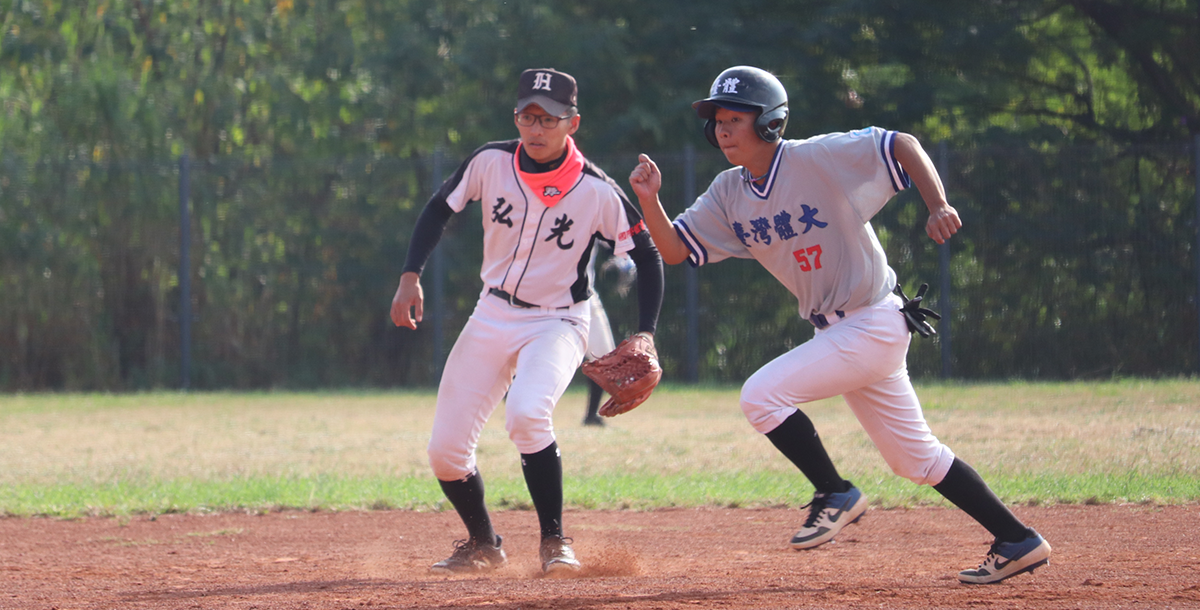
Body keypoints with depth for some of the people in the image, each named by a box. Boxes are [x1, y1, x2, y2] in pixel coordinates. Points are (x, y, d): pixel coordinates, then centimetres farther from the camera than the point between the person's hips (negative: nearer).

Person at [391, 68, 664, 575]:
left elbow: (648, 257, -9)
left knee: (525, 413, -33)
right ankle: (483, 545, 28)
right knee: (445, 452, 1)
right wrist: (411, 276, -5)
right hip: (492, 318, 4)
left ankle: (554, 541, -16)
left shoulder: (598, 192, -18)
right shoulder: (491, 163, -10)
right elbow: (439, 209, 6)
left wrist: (644, 338, -18)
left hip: (557, 323, -4)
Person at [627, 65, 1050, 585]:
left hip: (875, 324, -8)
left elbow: (903, 145, -15)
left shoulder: (818, 159, -16)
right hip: (835, 331, 8)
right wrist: (649, 200, -13)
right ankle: (1017, 542, 20)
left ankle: (836, 495, -2)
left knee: (761, 395, -18)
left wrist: (939, 207, -27)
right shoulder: (729, 194, 4)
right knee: (914, 458, 13)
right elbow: (674, 250, 4)